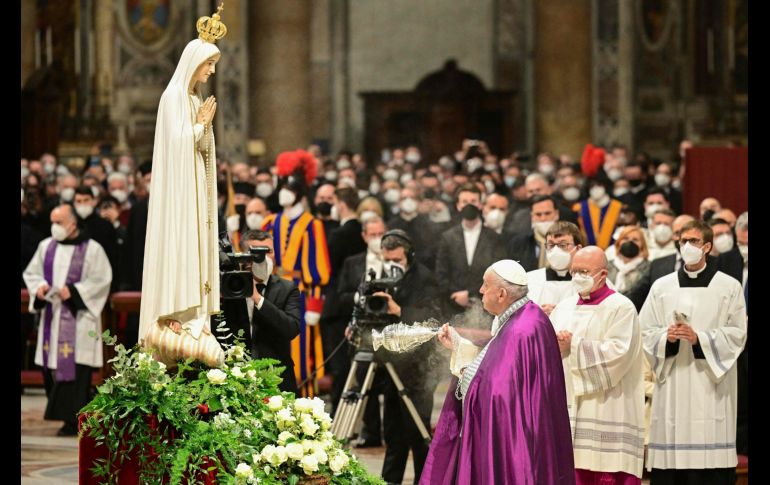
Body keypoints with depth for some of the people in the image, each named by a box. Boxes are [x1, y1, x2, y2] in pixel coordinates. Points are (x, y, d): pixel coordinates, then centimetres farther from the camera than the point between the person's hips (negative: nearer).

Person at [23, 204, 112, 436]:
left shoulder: (92, 249, -4)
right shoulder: (46, 246, 10)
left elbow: (101, 280, -5)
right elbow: (31, 273, 16)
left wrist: (73, 291, -15)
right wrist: (39, 286, -5)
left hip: (78, 317, -5)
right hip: (51, 315, 5)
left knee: (75, 369, -8)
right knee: (52, 367, 2)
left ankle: (74, 420, -6)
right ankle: (59, 411, 13)